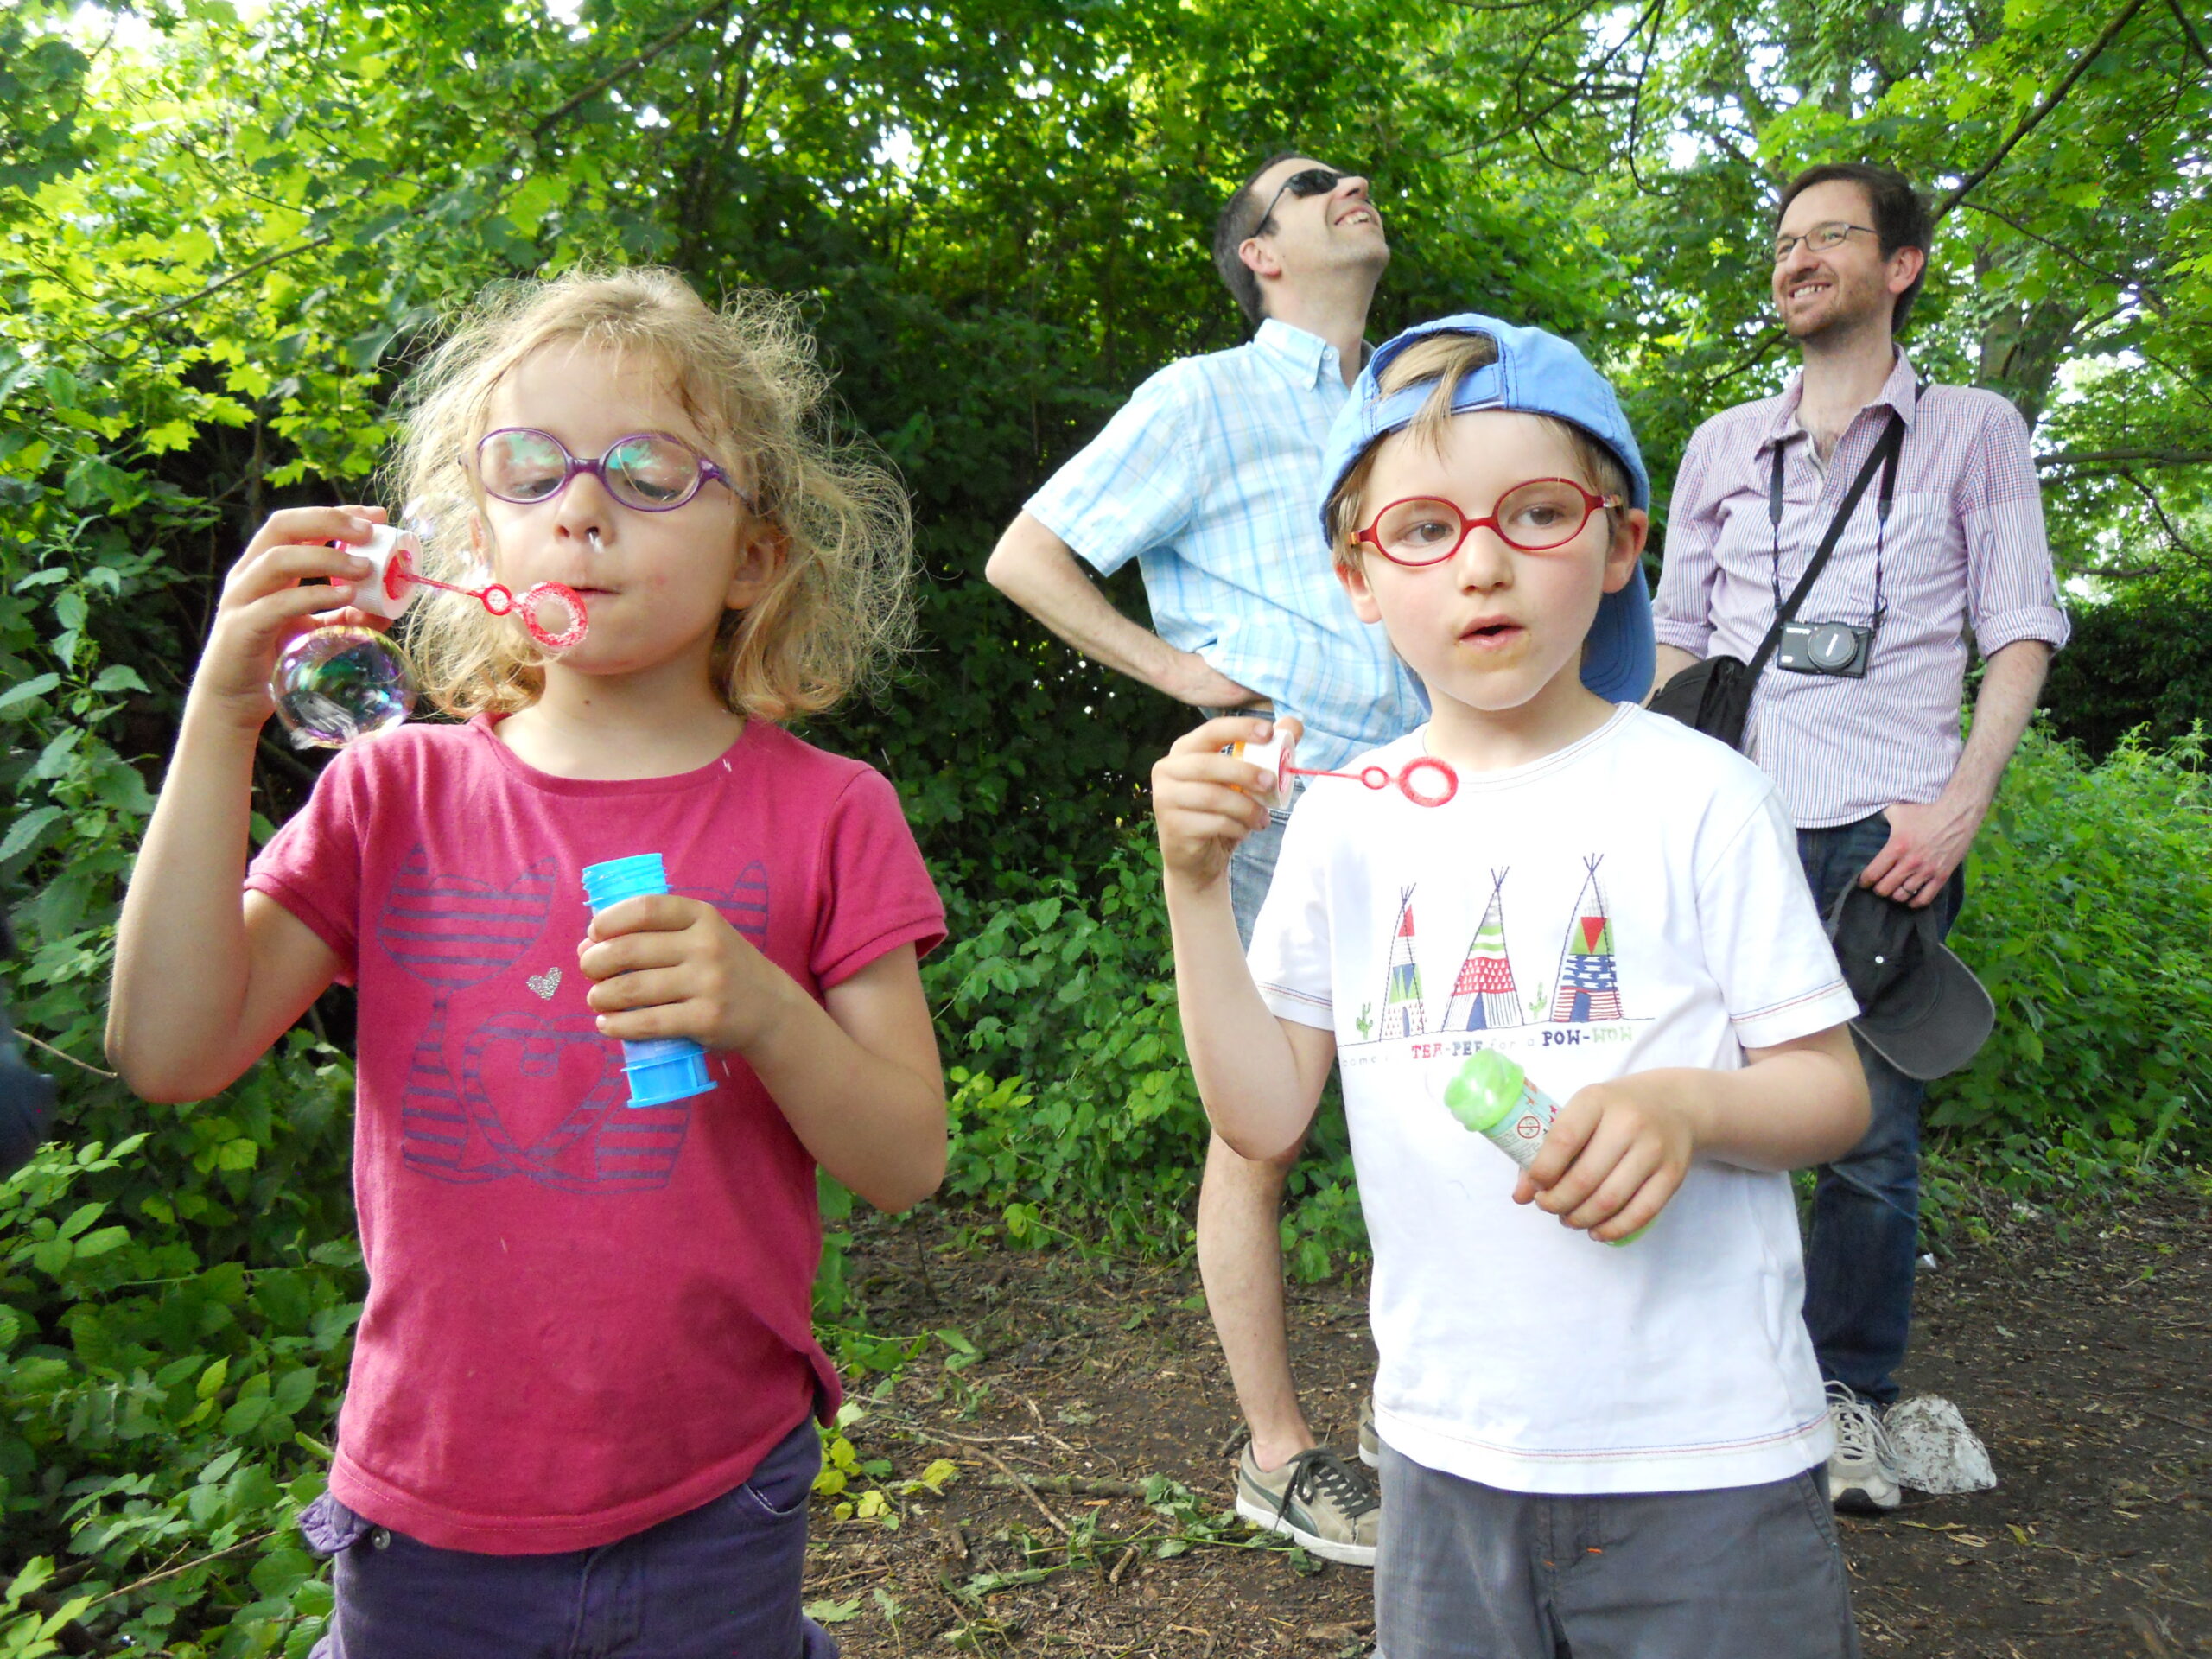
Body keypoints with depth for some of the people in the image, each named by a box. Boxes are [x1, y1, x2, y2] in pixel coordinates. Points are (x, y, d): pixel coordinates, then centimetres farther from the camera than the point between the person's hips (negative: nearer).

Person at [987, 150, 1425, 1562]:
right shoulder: (1207, 398, 0)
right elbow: (1024, 557, -4)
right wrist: (1177, 667, -9)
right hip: (1278, 797, -6)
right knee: (1262, 1131, 2)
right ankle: (1279, 1457, 16)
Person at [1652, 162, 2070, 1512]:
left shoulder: (1974, 430, 11)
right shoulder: (1721, 447, 18)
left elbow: (2022, 630, 6)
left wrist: (1962, 804, -8)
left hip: (1889, 829, -2)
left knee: (1872, 1128, 1)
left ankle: (1854, 1395, 18)